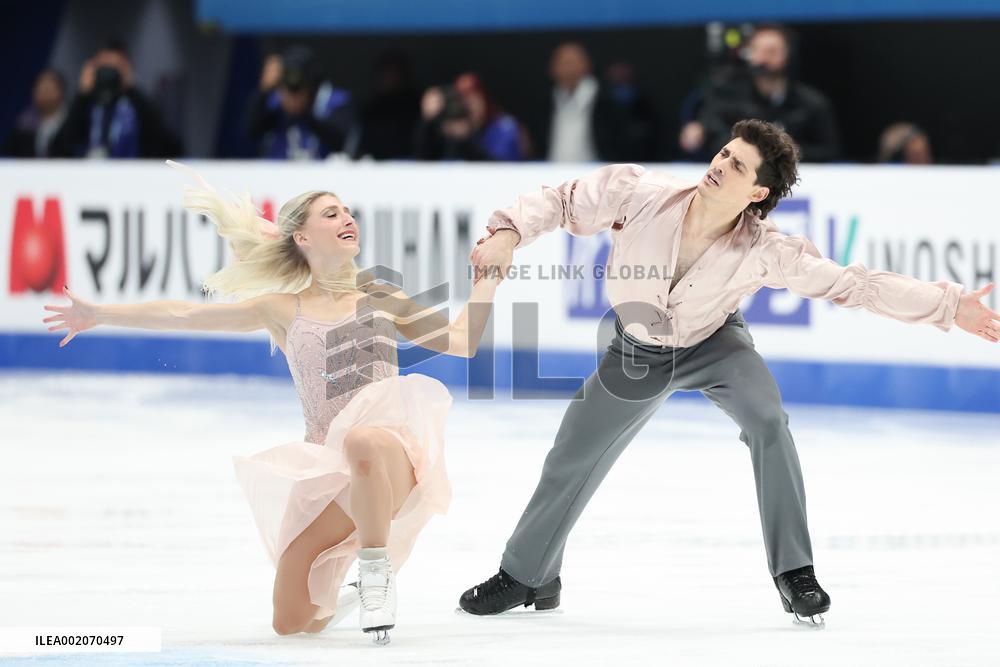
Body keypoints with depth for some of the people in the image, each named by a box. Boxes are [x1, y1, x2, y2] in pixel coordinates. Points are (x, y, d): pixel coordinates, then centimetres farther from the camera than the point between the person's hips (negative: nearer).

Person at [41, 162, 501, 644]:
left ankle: (376, 569, -23)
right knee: (291, 623, -2)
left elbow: (463, 341, 10)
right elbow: (186, 315, 10)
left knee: (363, 441, -43)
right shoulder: (284, 310, 11)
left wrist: (489, 275, 5)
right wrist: (101, 314, 9)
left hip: (396, 458, -2)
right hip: (328, 467, 2)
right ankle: (343, 594, 33)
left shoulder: (381, 298, 13)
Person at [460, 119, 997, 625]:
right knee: (568, 465, 9)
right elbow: (565, 202, -15)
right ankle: (529, 576, 37)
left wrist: (950, 306, -32)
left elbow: (857, 286, -28)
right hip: (637, 350, 2)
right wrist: (510, 232, -30)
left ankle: (793, 574, -22)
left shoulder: (764, 250, -31)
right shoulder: (641, 195, -30)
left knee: (767, 415, -31)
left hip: (713, 344, -2)